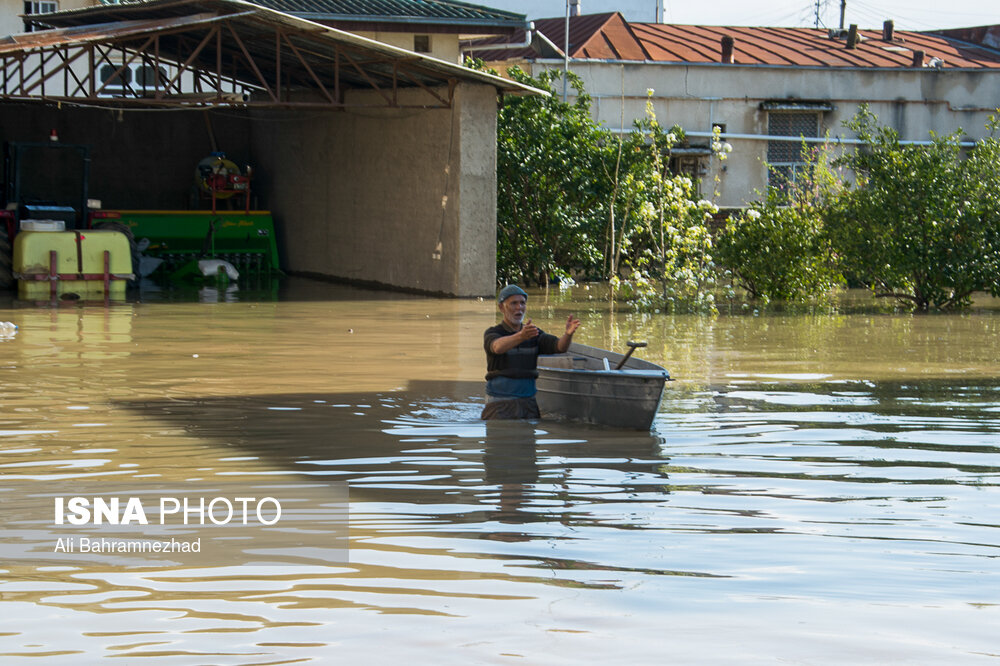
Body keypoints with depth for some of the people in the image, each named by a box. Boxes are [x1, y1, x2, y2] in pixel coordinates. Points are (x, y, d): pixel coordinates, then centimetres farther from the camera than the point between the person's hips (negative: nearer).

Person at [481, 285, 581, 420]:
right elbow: (498, 347, -31)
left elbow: (560, 346, -10)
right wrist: (521, 336, -52)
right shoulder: (491, 334, -5)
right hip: (499, 404, -4)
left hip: (528, 404, 4)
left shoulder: (535, 335, 9)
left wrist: (569, 333, -35)